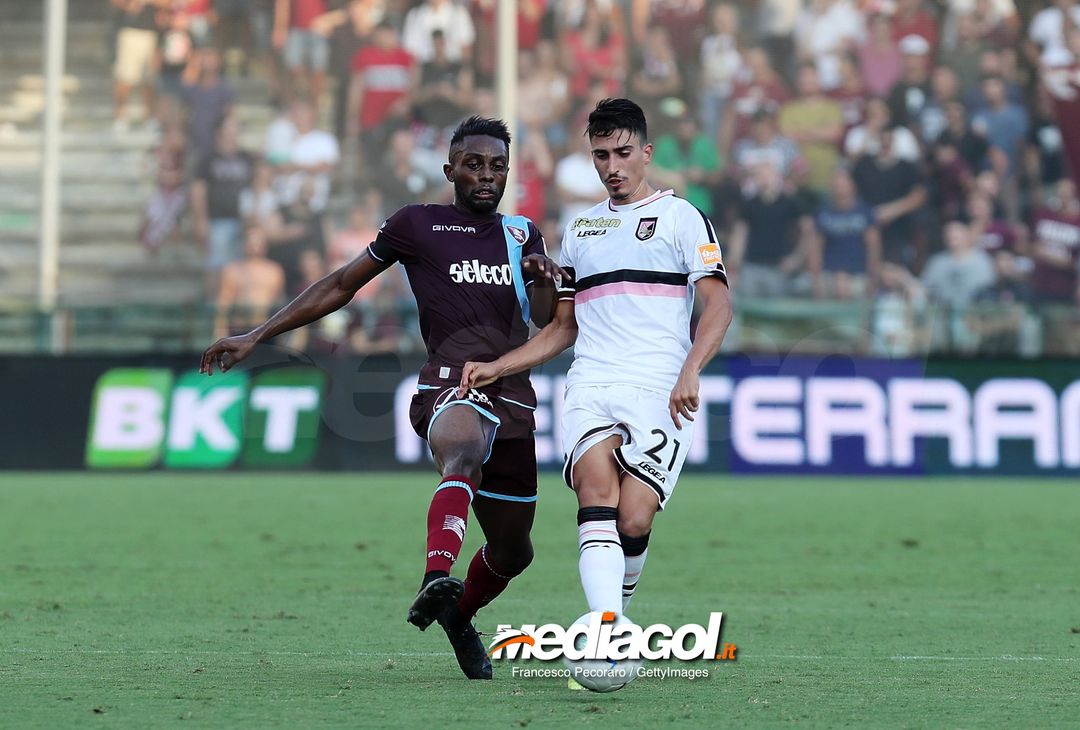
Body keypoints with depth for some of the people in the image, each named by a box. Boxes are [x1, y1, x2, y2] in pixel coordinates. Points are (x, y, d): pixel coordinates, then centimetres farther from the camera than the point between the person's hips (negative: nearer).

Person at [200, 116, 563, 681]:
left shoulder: (522, 235, 21)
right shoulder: (417, 225, 11)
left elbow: (546, 321, 11)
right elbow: (341, 286, 16)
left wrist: (545, 282, -13)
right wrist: (256, 337, 12)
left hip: (512, 397, 5)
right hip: (450, 382, -5)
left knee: (512, 552, 12)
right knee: (465, 449, -41)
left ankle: (458, 616, 43)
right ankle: (436, 580, -64)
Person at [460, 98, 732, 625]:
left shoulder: (681, 217, 9)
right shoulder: (579, 230, 24)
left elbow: (718, 305, -1)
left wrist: (689, 373, -18)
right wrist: (496, 368, 17)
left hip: (657, 392, -3)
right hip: (590, 388, 3)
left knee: (633, 522, -17)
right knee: (597, 490, -25)